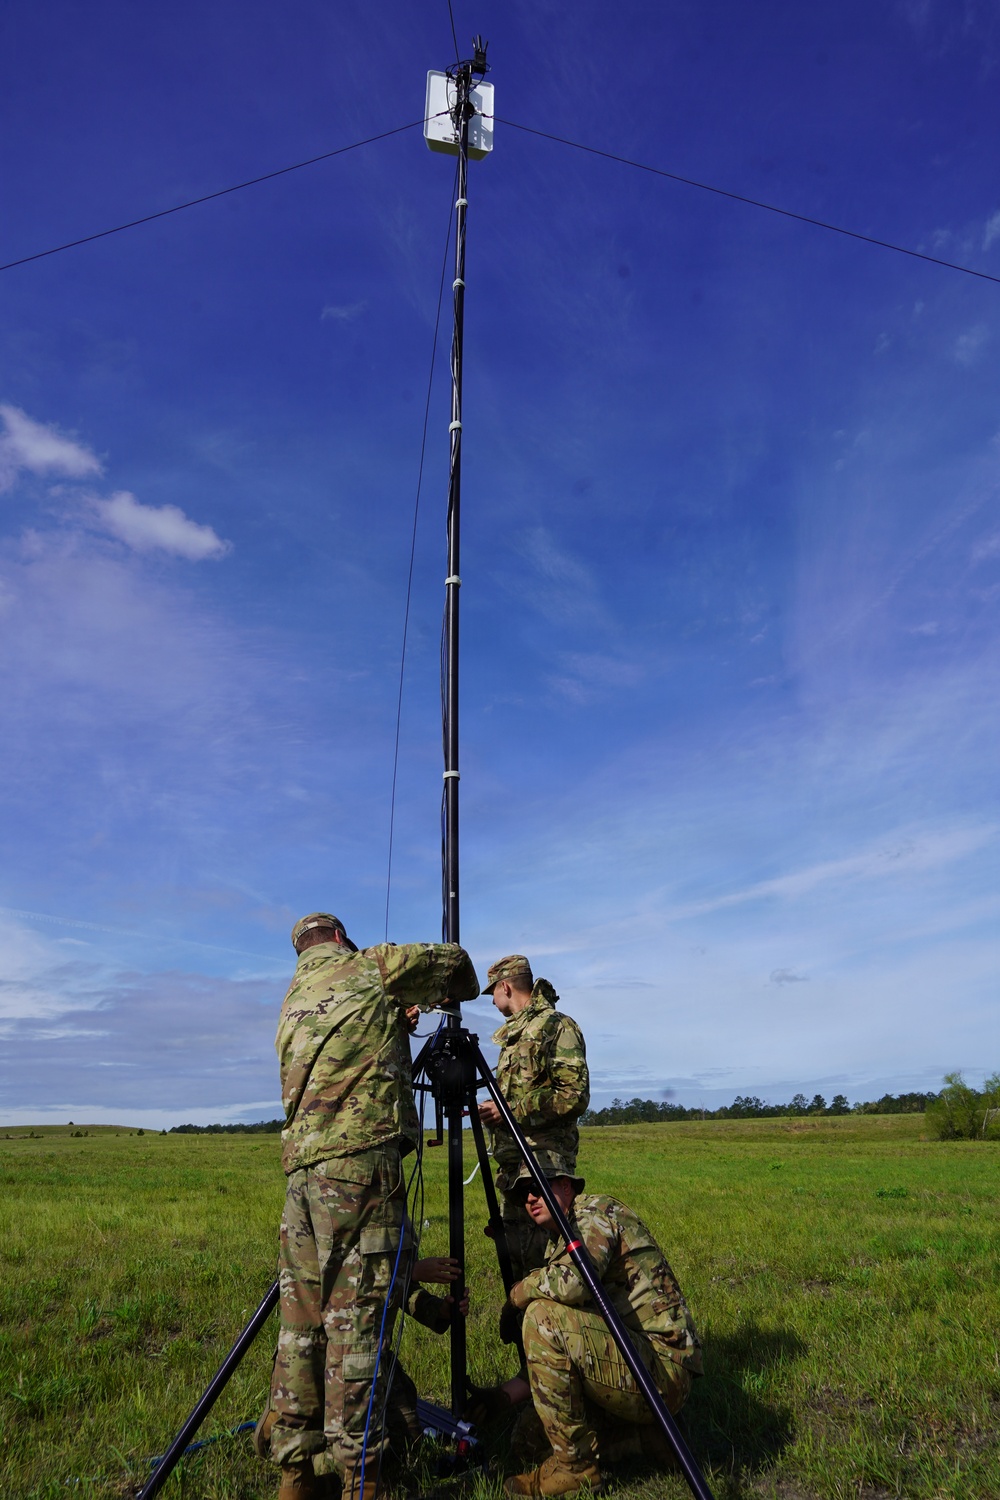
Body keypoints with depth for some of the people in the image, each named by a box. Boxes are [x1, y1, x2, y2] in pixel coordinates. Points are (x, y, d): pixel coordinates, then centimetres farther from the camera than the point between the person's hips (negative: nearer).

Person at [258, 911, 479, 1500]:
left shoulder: (292, 1003, 23)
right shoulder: (368, 967, 4)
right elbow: (455, 960, 13)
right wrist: (453, 994, 33)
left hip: (301, 1166, 7)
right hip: (360, 1163, -7)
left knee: (304, 1317, 11)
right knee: (357, 1318, -4)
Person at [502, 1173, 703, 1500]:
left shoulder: (595, 1211, -11)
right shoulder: (558, 1241, 16)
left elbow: (573, 1283, -32)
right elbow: (558, 1356, 23)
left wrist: (519, 1293, -13)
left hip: (663, 1364, -10)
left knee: (544, 1317, -23)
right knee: (529, 1436, 11)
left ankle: (574, 1466, -9)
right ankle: (647, 1436, 13)